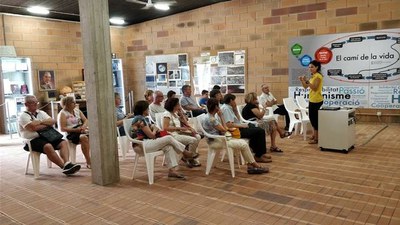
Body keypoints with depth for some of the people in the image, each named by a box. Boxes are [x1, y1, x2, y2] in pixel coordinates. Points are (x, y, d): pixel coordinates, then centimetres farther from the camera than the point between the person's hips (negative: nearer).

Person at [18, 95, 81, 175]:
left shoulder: (41, 113, 21)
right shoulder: (23, 116, 1)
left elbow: (52, 121, 7)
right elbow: (33, 127, -15)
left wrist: (41, 122, -6)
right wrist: (46, 124, -1)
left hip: (45, 136, 7)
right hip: (33, 140, -7)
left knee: (63, 143, -16)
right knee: (48, 147, -35)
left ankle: (67, 163, -34)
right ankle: (65, 167, -34)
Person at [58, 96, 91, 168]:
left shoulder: (77, 110, 18)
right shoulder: (63, 114, 0)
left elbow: (86, 120, 16)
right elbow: (62, 128, -8)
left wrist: (84, 126, -8)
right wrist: (75, 130, -17)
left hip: (81, 130, 6)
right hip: (71, 133, -5)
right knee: (84, 137, -36)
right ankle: (88, 162, -32)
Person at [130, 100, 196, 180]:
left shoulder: (144, 119, 18)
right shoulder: (140, 119, -14)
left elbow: (153, 127, 22)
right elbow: (151, 135, -13)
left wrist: (154, 129, -1)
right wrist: (154, 131, 8)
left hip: (146, 143, 10)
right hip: (141, 145, -10)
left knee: (168, 147, -11)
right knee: (169, 138, -15)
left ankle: (172, 170, -18)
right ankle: (185, 153, 5)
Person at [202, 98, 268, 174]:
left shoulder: (211, 116, 9)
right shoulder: (211, 119, -22)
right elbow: (224, 130, -16)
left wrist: (227, 128, -3)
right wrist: (221, 116, -9)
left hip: (219, 138, 10)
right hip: (216, 141, -10)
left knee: (243, 142, 2)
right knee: (243, 144, -11)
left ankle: (250, 166, -1)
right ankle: (255, 165, 7)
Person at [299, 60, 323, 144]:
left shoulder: (318, 76, -13)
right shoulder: (313, 76, 15)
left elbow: (314, 88, -23)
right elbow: (305, 87, 14)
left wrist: (307, 81, -27)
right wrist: (302, 81, -2)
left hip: (317, 101, -10)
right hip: (312, 100, 10)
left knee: (315, 118, -4)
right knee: (312, 117, 16)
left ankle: (316, 138, 4)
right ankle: (314, 134, 29)